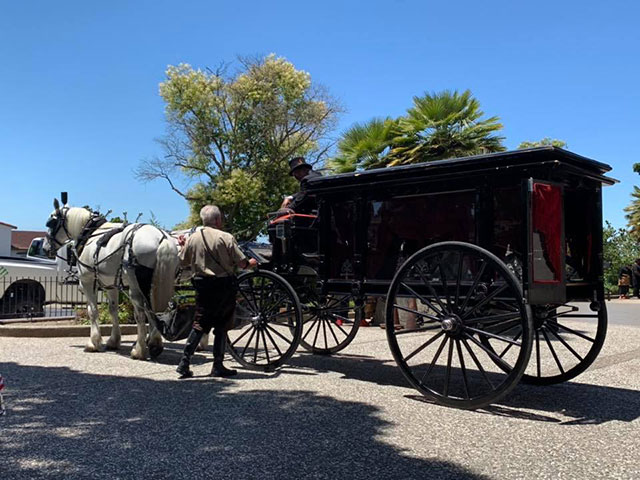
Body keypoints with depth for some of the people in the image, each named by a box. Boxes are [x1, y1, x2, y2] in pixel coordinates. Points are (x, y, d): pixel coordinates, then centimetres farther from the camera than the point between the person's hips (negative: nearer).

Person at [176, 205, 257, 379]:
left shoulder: (193, 238, 2)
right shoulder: (226, 237, -10)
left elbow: (184, 262, 12)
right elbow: (242, 263, -12)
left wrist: (183, 246, 29)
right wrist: (251, 263, 10)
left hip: (202, 286, 4)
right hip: (224, 286, -4)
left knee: (200, 324, 12)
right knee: (221, 326, 6)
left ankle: (185, 361, 7)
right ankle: (218, 367, 12)